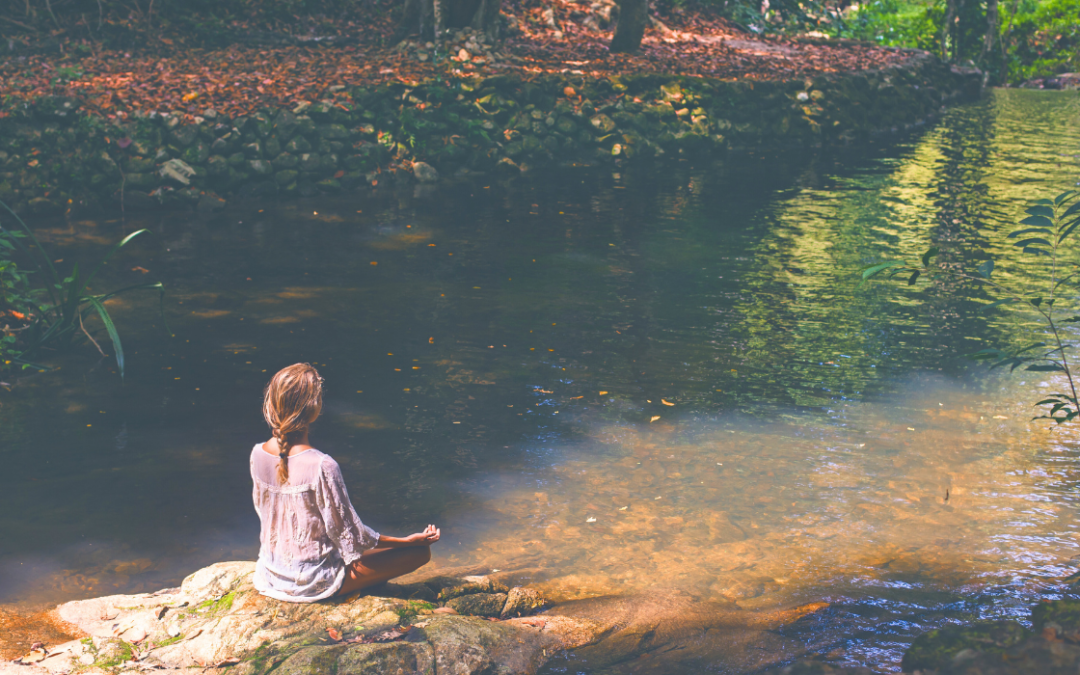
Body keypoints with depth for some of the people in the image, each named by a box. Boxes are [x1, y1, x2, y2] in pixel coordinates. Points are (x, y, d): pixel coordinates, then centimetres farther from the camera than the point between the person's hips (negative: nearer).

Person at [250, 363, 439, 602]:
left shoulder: (257, 454, -8)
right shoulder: (321, 466, -28)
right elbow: (348, 532, -19)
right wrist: (407, 540, -8)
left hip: (270, 573, 7)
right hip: (312, 583, -7)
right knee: (420, 551, -1)